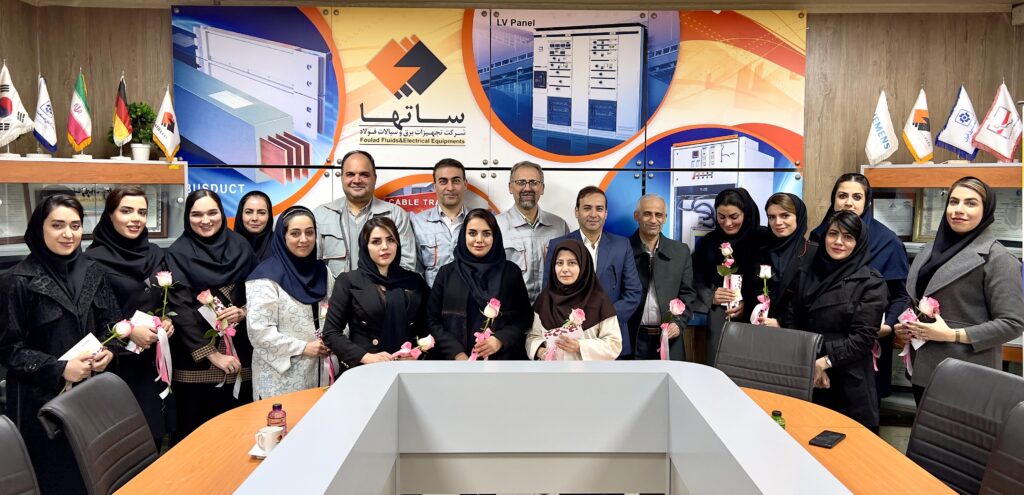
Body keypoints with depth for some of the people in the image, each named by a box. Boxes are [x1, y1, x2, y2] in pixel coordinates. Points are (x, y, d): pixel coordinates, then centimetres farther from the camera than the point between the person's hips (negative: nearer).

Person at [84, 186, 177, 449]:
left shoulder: (155, 253, 7)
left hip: (156, 359, 5)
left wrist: (169, 321, -2)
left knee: (155, 431, 13)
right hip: (119, 362, -5)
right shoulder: (94, 259, -9)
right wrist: (129, 331, -20)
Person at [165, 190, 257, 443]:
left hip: (239, 353, 3)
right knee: (197, 429, 3)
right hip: (196, 358, -3)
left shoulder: (240, 247, 6)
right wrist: (211, 353, -13)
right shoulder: (178, 254, -4)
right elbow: (180, 309, -9)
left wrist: (244, 312, -11)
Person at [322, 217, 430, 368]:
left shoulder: (414, 281, 10)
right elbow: (331, 332, 0)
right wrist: (366, 357, -10)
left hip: (406, 367, 2)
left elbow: (426, 327, 15)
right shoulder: (349, 281, 3)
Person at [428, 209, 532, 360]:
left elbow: (525, 316, 1)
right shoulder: (447, 273, -1)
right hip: (457, 360, 0)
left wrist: (501, 339, -15)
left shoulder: (511, 271, -1)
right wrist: (457, 353, -13)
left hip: (502, 357, 0)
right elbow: (433, 320, -1)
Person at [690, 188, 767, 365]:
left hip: (755, 319, -2)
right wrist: (711, 297, -11)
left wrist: (748, 304, -14)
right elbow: (697, 280, 7)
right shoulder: (708, 242, 8)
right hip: (719, 320, 2)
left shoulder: (764, 239, -1)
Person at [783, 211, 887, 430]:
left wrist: (824, 361, -18)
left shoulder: (872, 283, -5)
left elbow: (862, 337, -11)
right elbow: (790, 322, 1)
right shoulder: (806, 274, 6)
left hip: (849, 383, -3)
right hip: (804, 378, 3)